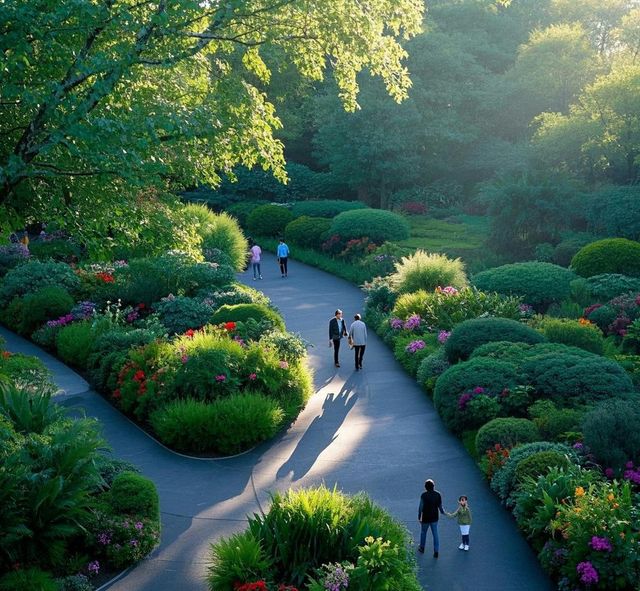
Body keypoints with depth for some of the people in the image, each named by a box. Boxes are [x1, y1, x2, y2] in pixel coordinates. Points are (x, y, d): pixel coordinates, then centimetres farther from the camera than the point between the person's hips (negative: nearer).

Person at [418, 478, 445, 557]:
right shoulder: (438, 494, -9)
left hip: (425, 518, -2)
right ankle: (436, 551, 9)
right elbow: (440, 506, -2)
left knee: (423, 532, 20)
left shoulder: (424, 495, -19)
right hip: (434, 518, 2)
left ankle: (422, 548, 36)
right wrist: (443, 512, 19)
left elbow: (421, 507, -16)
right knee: (435, 534, 11)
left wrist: (419, 517, -4)